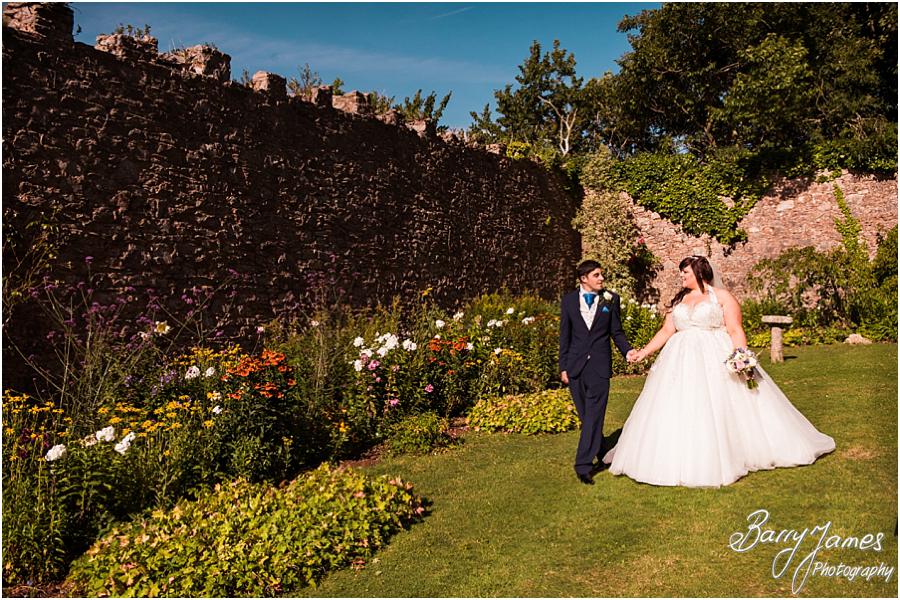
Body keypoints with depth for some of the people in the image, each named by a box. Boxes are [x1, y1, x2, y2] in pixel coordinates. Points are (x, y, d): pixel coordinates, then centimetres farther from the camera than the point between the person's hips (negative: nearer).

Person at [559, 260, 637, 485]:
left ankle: (583, 465, -4)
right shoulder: (568, 300, 5)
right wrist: (563, 366, 5)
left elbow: (616, 332, 8)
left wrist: (627, 350, -11)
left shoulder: (611, 299, 3)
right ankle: (602, 450, 33)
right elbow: (565, 336, 8)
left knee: (594, 415, -6)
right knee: (585, 414, 11)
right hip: (575, 365, 2)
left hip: (599, 365, -2)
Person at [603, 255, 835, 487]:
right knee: (677, 413, 1)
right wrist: (644, 351, 5)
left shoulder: (722, 296, 2)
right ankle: (683, 464, 9)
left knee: (721, 411, -4)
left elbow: (736, 330, -5)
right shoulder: (678, 300, 16)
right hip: (683, 362, 5)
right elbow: (666, 331, 14)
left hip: (716, 360, -4)